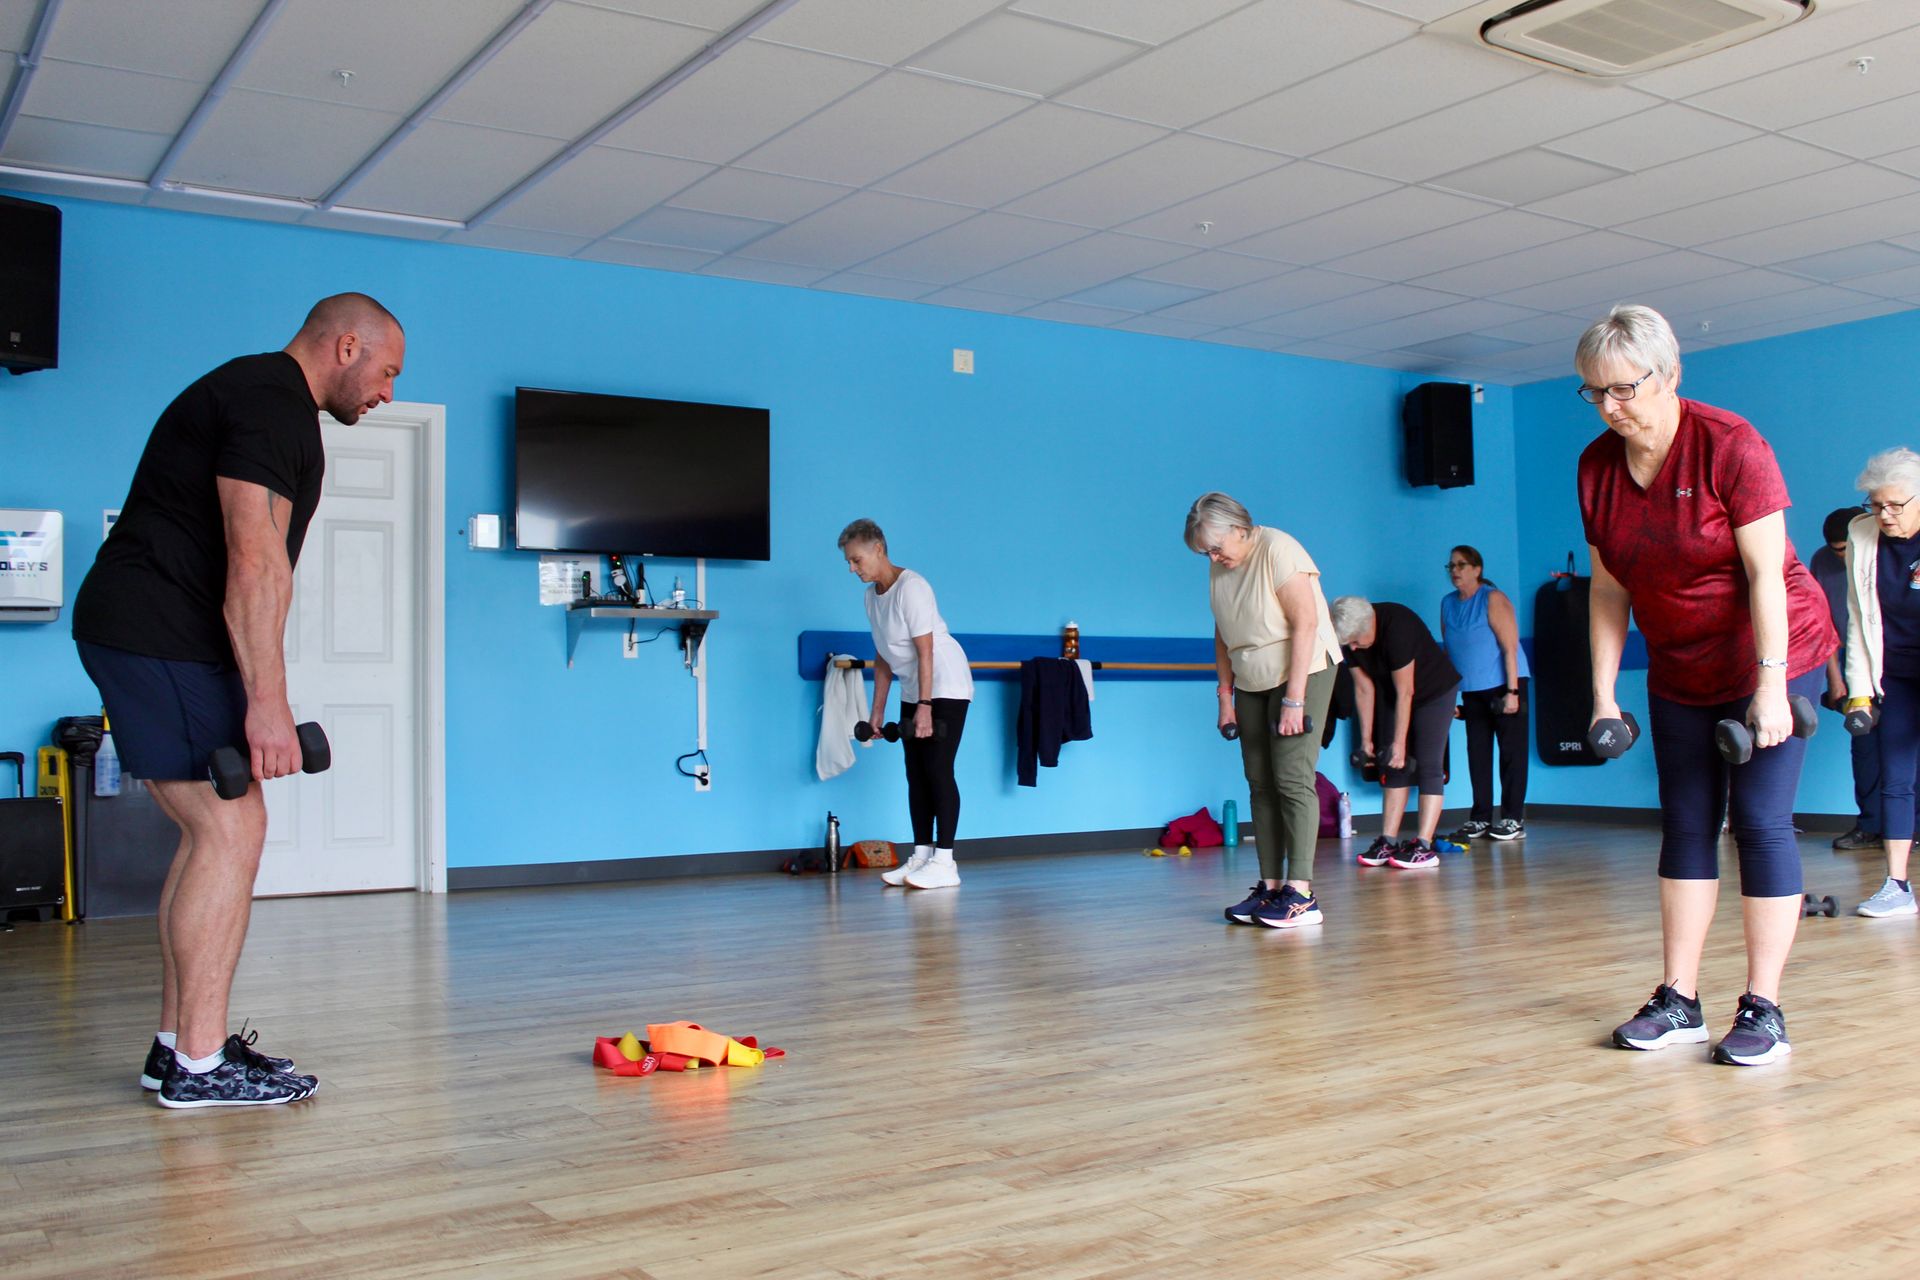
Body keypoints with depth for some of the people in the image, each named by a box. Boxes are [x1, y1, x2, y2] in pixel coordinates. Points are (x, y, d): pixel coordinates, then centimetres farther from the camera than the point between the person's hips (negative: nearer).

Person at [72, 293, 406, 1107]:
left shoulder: (258, 394, 22)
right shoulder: (274, 404, -12)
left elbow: (253, 561, 22)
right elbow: (255, 563, -23)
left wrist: (254, 694, 21)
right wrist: (267, 702, -26)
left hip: (146, 634, 11)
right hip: (159, 635, -11)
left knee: (212, 831, 11)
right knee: (232, 830, -10)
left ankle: (180, 1043, 16)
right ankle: (199, 1064, -5)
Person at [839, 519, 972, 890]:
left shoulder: (911, 587, -19)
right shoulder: (872, 595, 6)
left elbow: (925, 652, -23)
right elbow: (883, 657, 12)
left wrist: (924, 706, -26)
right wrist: (878, 710, 11)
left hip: (946, 685, -9)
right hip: (912, 690, 9)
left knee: (938, 770, -12)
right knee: (916, 774, 7)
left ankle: (944, 863, -11)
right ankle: (921, 856, 12)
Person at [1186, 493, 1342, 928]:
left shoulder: (1278, 550, -16)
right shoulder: (1219, 567, 5)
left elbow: (1306, 623, -21)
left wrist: (1294, 700, -24)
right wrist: (1225, 696, 6)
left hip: (1303, 672, -7)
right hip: (1253, 683, 7)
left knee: (1292, 779, -13)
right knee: (1260, 784, 3)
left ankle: (1300, 894, -13)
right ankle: (1270, 886, 6)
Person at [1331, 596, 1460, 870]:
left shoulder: (1397, 628, -33)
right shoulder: (1350, 636, -13)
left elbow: (1405, 693, -29)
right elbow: (1364, 688, -5)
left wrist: (1399, 743, -25)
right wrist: (1366, 738, -3)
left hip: (1434, 691, -7)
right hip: (1392, 695, 7)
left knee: (1428, 765, -12)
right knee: (1392, 766, 1)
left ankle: (1423, 847, -17)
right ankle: (1388, 842, 1)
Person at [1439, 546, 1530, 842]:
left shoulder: (1493, 599, -9)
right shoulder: (1448, 603, 9)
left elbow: (1510, 648, -14)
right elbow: (1449, 651, 13)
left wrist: (1512, 692, -19)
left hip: (1504, 685, -6)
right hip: (1472, 690, 6)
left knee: (1511, 751, -2)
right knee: (1477, 754, 6)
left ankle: (1513, 819, 1)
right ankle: (1480, 819, 11)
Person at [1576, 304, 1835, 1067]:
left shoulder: (1729, 445, -19)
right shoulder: (1597, 466, -4)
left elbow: (1766, 574, -20)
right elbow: (1609, 588, 1)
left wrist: (1770, 687, -24)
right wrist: (1603, 693, -1)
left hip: (1770, 656, -5)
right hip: (1679, 671, 5)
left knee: (1761, 822, -8)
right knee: (1686, 825, 6)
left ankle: (1764, 1011, -1)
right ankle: (1679, 1003, 11)